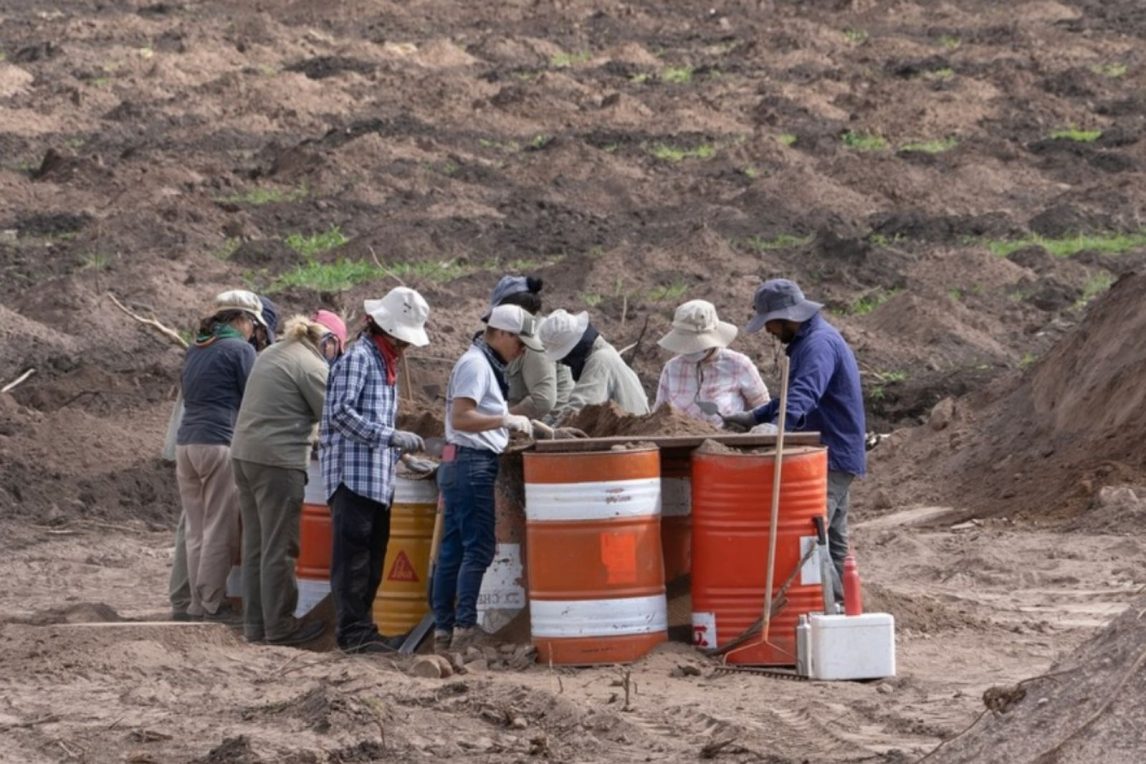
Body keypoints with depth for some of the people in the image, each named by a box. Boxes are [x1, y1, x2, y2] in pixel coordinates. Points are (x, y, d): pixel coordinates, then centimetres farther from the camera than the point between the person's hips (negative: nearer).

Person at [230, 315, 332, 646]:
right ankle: (279, 626, 1)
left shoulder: (270, 354, 16)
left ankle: (254, 624, 16)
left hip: (244, 453, 9)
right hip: (277, 460, -9)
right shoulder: (312, 366, -9)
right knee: (279, 548, -3)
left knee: (255, 545, 12)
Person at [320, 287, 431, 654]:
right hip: (353, 472, -9)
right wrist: (390, 437, -23)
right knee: (353, 554, -8)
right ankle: (354, 631, -9)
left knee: (373, 554, 10)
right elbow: (340, 413, -20)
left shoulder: (385, 362, 20)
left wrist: (401, 447, 18)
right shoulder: (358, 357, -10)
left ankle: (360, 627, 15)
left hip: (378, 478, 9)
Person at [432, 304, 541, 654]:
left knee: (453, 551, 8)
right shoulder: (475, 364, -12)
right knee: (478, 550, -11)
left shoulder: (484, 364, 19)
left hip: (461, 466, 10)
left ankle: (443, 630, 9)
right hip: (472, 464, -10)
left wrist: (516, 422, 15)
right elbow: (460, 418, -22)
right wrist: (506, 420, -23)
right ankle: (464, 630, -14)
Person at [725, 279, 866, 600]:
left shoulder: (819, 344, -18)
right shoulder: (808, 341, 17)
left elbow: (803, 395, -35)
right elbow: (794, 393, 27)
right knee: (832, 540, 15)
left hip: (832, 457, -11)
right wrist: (754, 417, 16)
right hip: (833, 457, 11)